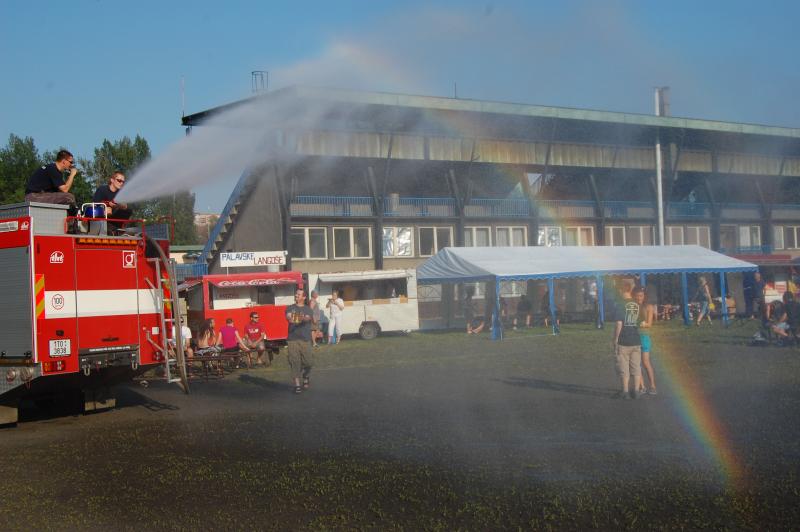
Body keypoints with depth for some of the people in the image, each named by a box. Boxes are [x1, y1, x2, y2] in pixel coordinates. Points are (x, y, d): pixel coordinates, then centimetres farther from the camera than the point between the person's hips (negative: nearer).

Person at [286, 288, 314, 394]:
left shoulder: (308, 309, 9)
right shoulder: (290, 308, 11)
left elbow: (308, 318, -13)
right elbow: (288, 316, -10)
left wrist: (303, 318, -38)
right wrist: (290, 319, -37)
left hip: (305, 339, 0)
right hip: (293, 339, 0)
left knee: (308, 362, -2)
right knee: (294, 362, -4)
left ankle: (306, 377, 28)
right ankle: (297, 385, 1)